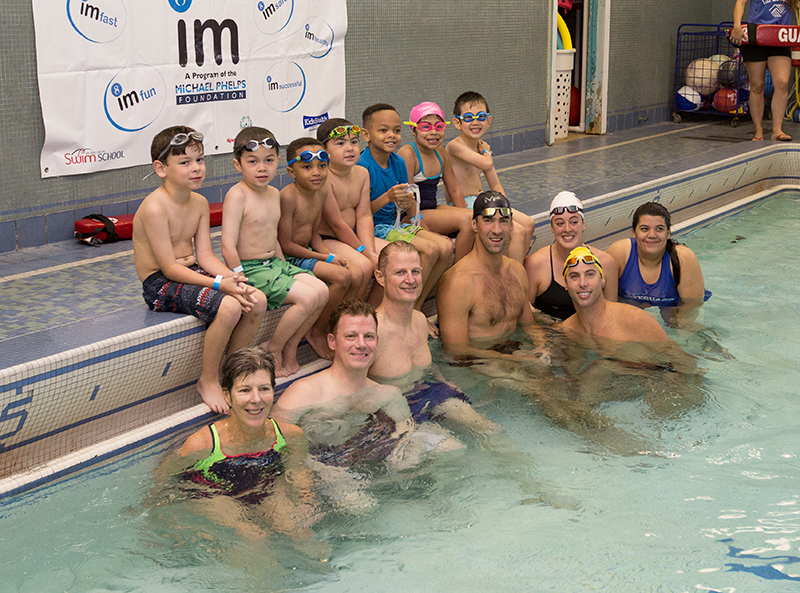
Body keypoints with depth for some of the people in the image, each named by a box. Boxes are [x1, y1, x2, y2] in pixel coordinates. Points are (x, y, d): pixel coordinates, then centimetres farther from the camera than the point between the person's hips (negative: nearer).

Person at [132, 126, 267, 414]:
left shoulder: (200, 203, 7)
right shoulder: (155, 207, -20)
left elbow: (205, 255, 4)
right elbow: (169, 268, -22)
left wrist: (231, 277, -16)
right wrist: (219, 284, -29)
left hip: (191, 273, 8)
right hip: (160, 285, -8)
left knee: (257, 300, -9)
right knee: (228, 307, -29)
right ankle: (208, 381, -8)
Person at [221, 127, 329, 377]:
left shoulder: (274, 194, 11)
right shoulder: (237, 195, -15)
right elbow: (228, 247, -19)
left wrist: (285, 269, 12)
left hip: (275, 262, 8)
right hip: (249, 268, -8)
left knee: (322, 291, -8)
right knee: (308, 297, -21)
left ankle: (290, 347, 6)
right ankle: (273, 349, -3)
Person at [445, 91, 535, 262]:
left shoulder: (481, 147, 12)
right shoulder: (455, 146, -16)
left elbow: (495, 185, 16)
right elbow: (487, 164, -31)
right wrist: (486, 151, -7)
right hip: (464, 207, -9)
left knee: (528, 224, 5)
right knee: (518, 231, -18)